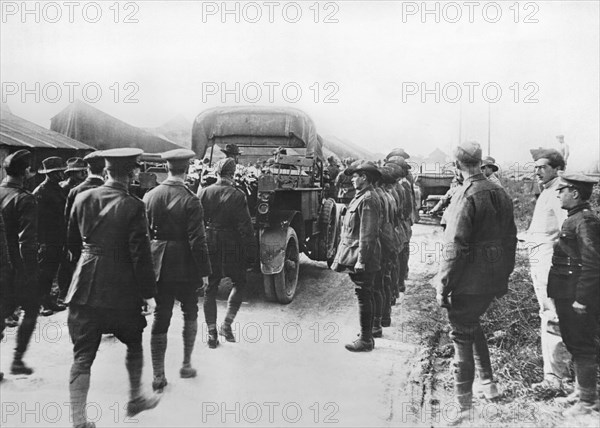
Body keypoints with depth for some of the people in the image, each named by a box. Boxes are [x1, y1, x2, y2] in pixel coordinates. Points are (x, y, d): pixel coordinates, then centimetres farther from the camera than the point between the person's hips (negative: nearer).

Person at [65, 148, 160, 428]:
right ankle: (135, 399, 36)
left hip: (85, 287, 4)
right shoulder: (133, 207, -13)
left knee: (82, 355, 7)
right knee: (134, 344, 20)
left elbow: (73, 241, 13)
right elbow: (140, 253, -14)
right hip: (121, 288, -3)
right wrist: (148, 293, -8)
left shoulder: (82, 198, 2)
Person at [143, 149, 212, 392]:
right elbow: (197, 241, -15)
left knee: (161, 317, 9)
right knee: (190, 313, 17)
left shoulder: (150, 196, 0)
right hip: (184, 266, -3)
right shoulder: (190, 200, -14)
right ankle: (186, 365, 23)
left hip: (158, 265, 3)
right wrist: (204, 271, -7)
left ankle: (158, 375, 11)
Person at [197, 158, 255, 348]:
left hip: (209, 245, 3)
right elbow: (245, 227, -12)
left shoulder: (203, 192, -1)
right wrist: (250, 252, -4)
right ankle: (227, 324, 8)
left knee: (210, 288, 12)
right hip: (231, 246, -3)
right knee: (239, 283, 17)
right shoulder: (237, 196, -12)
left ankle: (212, 333, 15)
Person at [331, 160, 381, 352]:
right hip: (357, 257, 10)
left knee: (363, 297, -2)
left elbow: (368, 233, -22)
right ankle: (367, 335, 26)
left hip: (363, 257, -10)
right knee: (364, 297, 16)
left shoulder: (368, 199, -17)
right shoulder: (361, 196, 14)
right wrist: (343, 257, 20)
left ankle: (365, 340, 7)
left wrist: (361, 260, -22)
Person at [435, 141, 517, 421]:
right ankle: (488, 382, 32)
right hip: (493, 280, 7)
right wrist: (504, 276, 21)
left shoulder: (466, 197, -17)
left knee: (462, 335, 4)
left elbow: (455, 248, -20)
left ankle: (464, 405, 11)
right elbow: (510, 239, 12)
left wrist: (443, 288, -13)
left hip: (468, 282, -7)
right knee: (472, 323, 26)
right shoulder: (500, 194, 5)